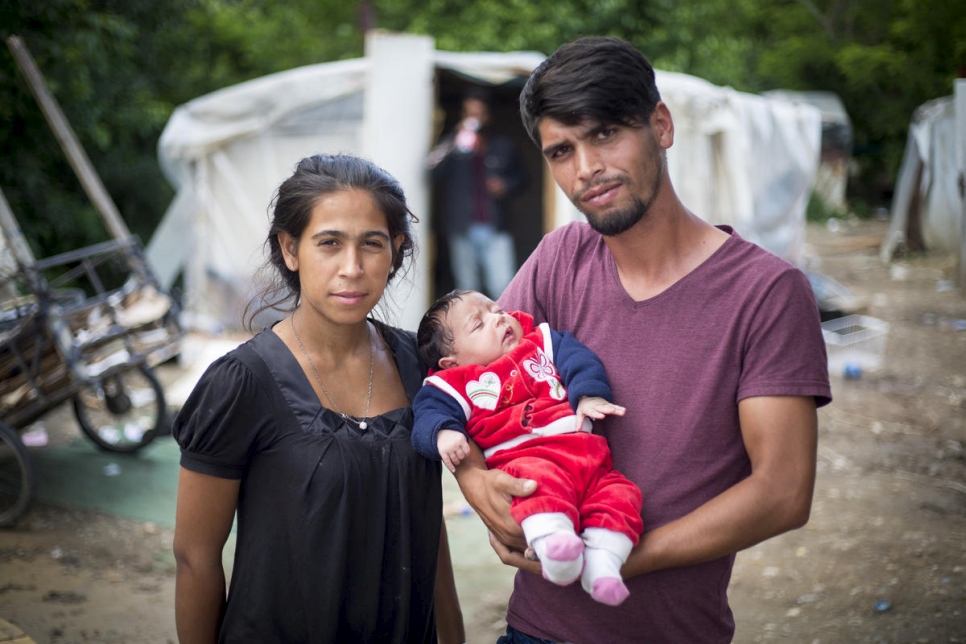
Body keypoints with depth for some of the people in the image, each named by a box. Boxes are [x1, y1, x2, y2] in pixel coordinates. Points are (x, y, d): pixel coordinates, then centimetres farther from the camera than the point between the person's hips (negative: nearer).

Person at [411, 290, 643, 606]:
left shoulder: (543, 342, 29)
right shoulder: (457, 384, 16)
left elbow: (579, 360, 17)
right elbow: (430, 413, 4)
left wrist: (590, 395, -3)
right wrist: (443, 434, -20)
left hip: (585, 453, 5)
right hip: (525, 457, -5)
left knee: (619, 494, -19)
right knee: (541, 480, -39)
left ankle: (602, 561, -28)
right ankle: (553, 544, -55)